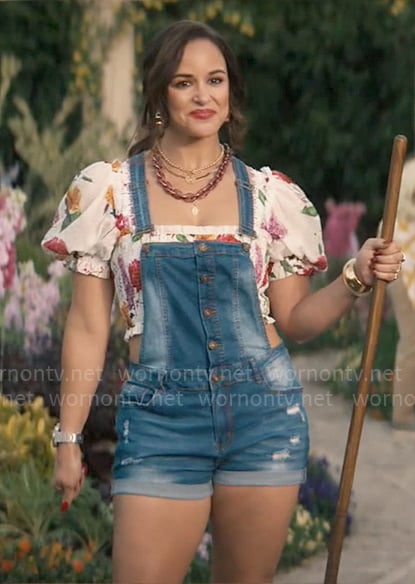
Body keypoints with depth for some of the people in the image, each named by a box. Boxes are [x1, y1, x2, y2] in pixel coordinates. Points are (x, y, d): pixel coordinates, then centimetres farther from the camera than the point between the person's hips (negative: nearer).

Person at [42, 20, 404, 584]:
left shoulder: (271, 196, 5)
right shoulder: (110, 190, 0)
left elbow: (294, 320, 10)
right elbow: (88, 326, 2)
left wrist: (355, 281, -7)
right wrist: (69, 438, 0)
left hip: (264, 413, 2)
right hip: (161, 416, -2)